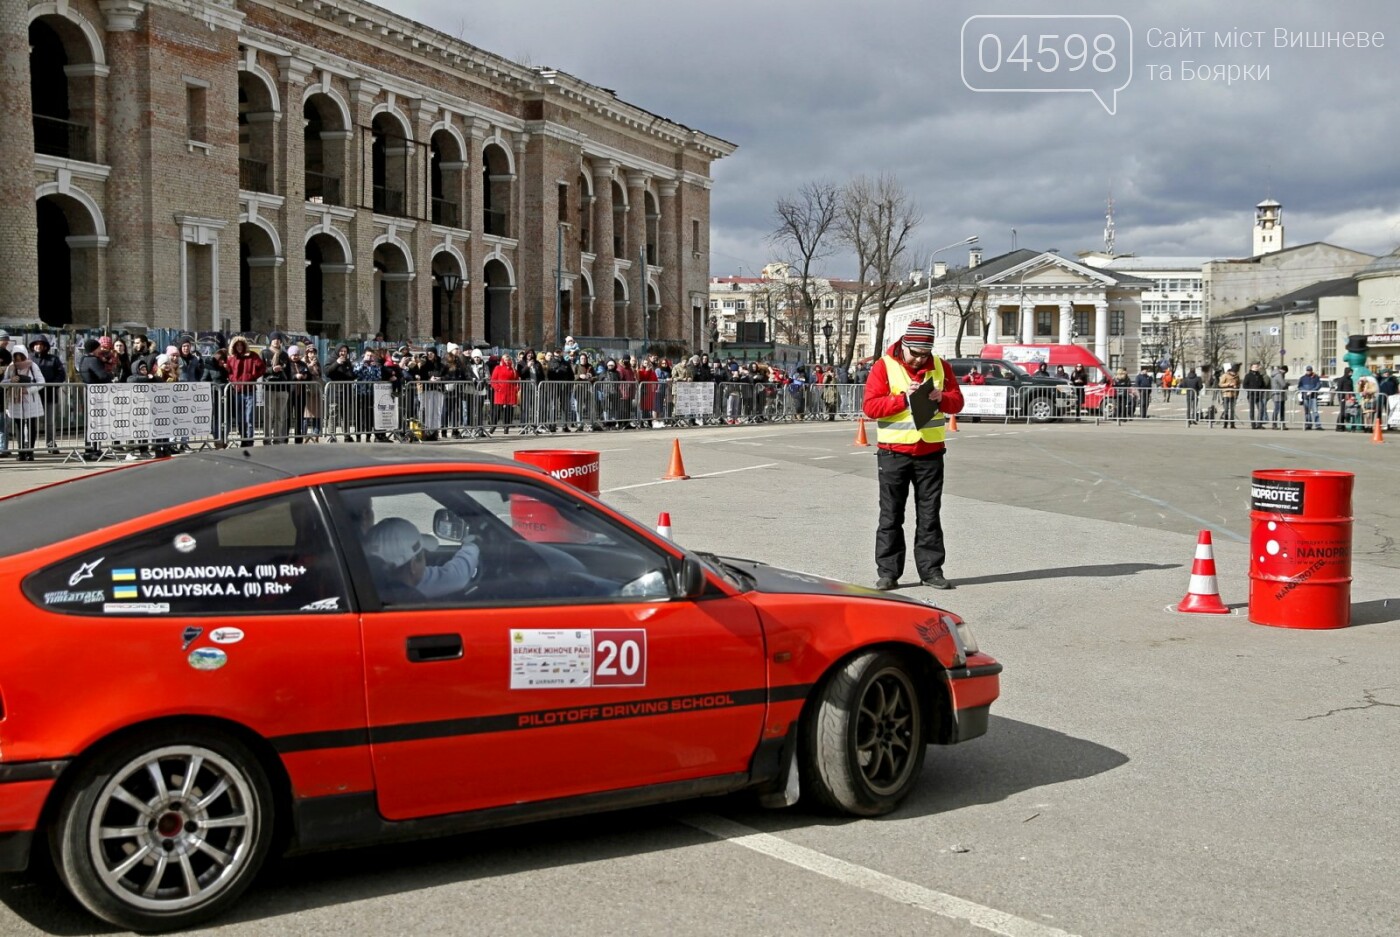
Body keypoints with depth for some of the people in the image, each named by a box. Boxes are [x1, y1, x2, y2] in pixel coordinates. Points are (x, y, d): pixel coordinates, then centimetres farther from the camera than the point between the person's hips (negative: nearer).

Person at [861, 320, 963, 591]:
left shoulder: (940, 367, 6)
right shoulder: (884, 367, -5)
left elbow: (957, 402, 6)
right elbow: (870, 406, -12)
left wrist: (941, 398, -15)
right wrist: (904, 398, -22)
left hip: (931, 452, 3)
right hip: (894, 453, -3)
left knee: (929, 515, 8)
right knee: (891, 515, 3)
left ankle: (931, 570, 15)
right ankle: (888, 572, 8)